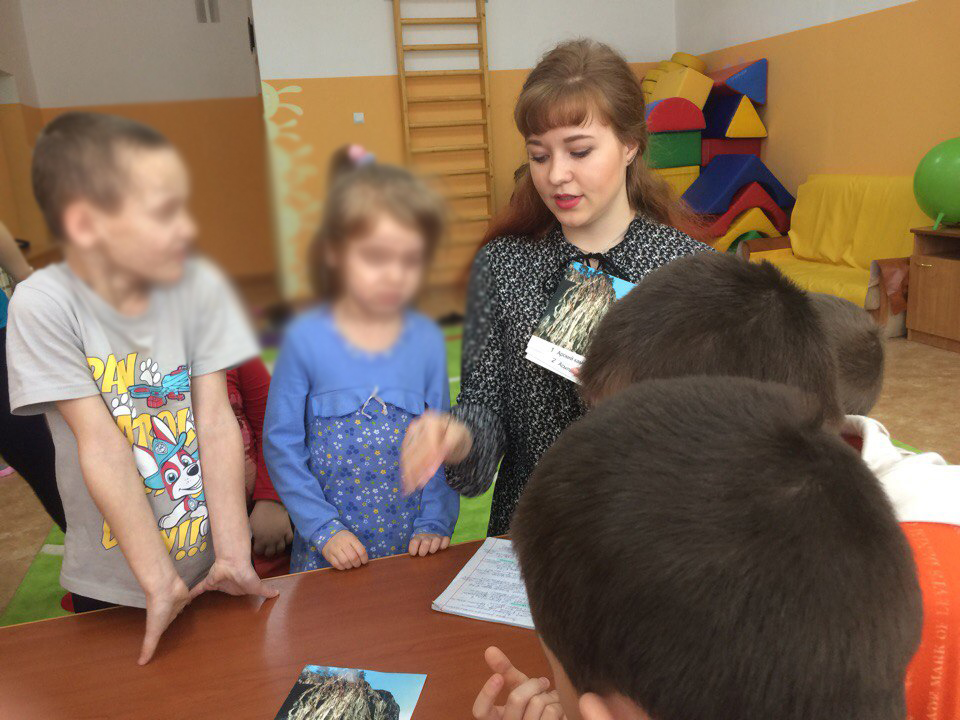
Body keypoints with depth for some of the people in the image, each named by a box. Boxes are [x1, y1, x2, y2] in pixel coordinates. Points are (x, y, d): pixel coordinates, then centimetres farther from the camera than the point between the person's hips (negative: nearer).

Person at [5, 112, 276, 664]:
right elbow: (101, 444, -20)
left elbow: (217, 420, -12)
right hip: (113, 582, -1)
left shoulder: (200, 286, -10)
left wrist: (234, 553, -15)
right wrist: (159, 578, -20)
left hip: (213, 563, 2)